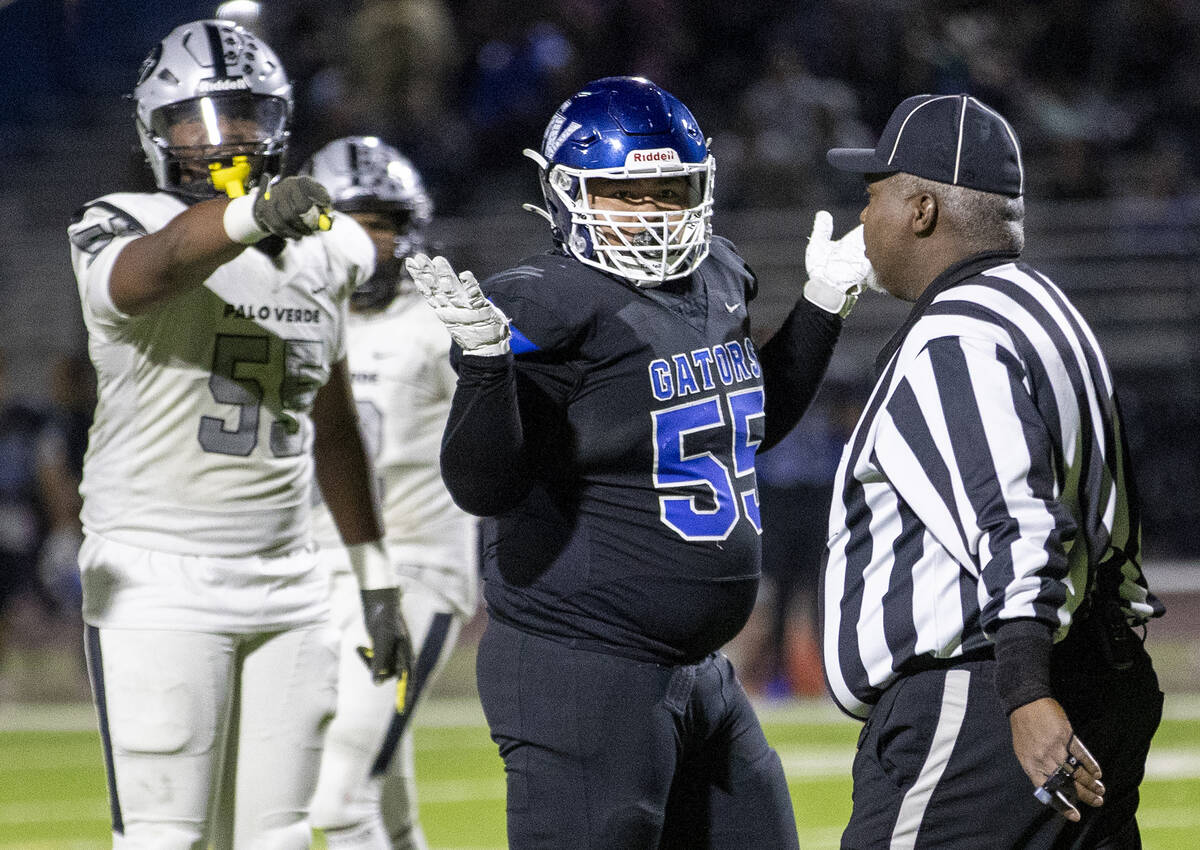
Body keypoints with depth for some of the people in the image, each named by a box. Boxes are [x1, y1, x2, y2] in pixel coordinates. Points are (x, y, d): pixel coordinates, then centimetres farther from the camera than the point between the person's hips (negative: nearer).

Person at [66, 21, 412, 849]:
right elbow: (161, 264, -34)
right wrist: (250, 214, -55)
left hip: (288, 585, 6)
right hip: (159, 578, -5)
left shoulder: (320, 248, 11)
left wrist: (376, 577, 22)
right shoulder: (125, 231, -7)